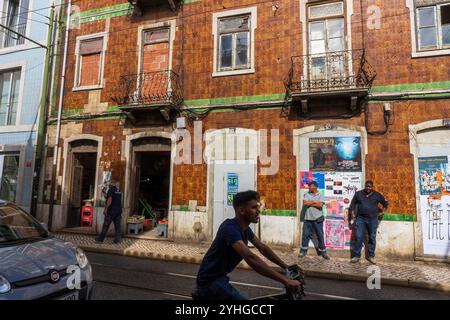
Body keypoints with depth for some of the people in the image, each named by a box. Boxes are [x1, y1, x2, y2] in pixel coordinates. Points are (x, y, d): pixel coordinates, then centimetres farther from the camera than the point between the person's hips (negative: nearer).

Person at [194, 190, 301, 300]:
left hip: (219, 277, 10)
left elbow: (263, 248, 10)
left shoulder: (245, 228, 2)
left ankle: (204, 294, 34)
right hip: (210, 279, -9)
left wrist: (286, 267, 4)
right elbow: (250, 258, -39)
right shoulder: (230, 228, -28)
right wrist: (285, 280, -41)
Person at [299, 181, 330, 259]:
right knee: (306, 234, 5)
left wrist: (309, 203, -10)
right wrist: (314, 201, -10)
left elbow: (320, 205, -16)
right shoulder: (307, 195, 7)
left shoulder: (321, 195, 0)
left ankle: (322, 251, 17)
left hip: (318, 219, -2)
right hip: (308, 219, 2)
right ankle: (303, 250, 17)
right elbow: (305, 203, -8)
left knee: (320, 235, 5)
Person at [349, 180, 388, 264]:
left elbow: (385, 203, 16)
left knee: (372, 238, 6)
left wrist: (382, 212, 7)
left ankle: (370, 256, 17)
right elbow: (352, 204, 13)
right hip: (361, 219, 0)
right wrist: (353, 214, 5)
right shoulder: (358, 194, 5)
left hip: (373, 219, 1)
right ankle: (356, 255, 2)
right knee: (359, 237, -4)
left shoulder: (377, 195, 4)